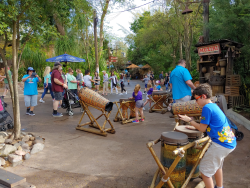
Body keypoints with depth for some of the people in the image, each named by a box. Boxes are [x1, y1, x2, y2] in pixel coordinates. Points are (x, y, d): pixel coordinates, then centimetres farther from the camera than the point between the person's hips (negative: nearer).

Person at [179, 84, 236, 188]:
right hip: (230, 142, 10)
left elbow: (202, 129, -11)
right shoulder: (214, 106, 13)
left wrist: (189, 120, 0)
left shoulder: (207, 108, -16)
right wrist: (194, 126, 16)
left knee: (204, 170, 2)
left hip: (221, 144, -10)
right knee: (216, 165, 30)